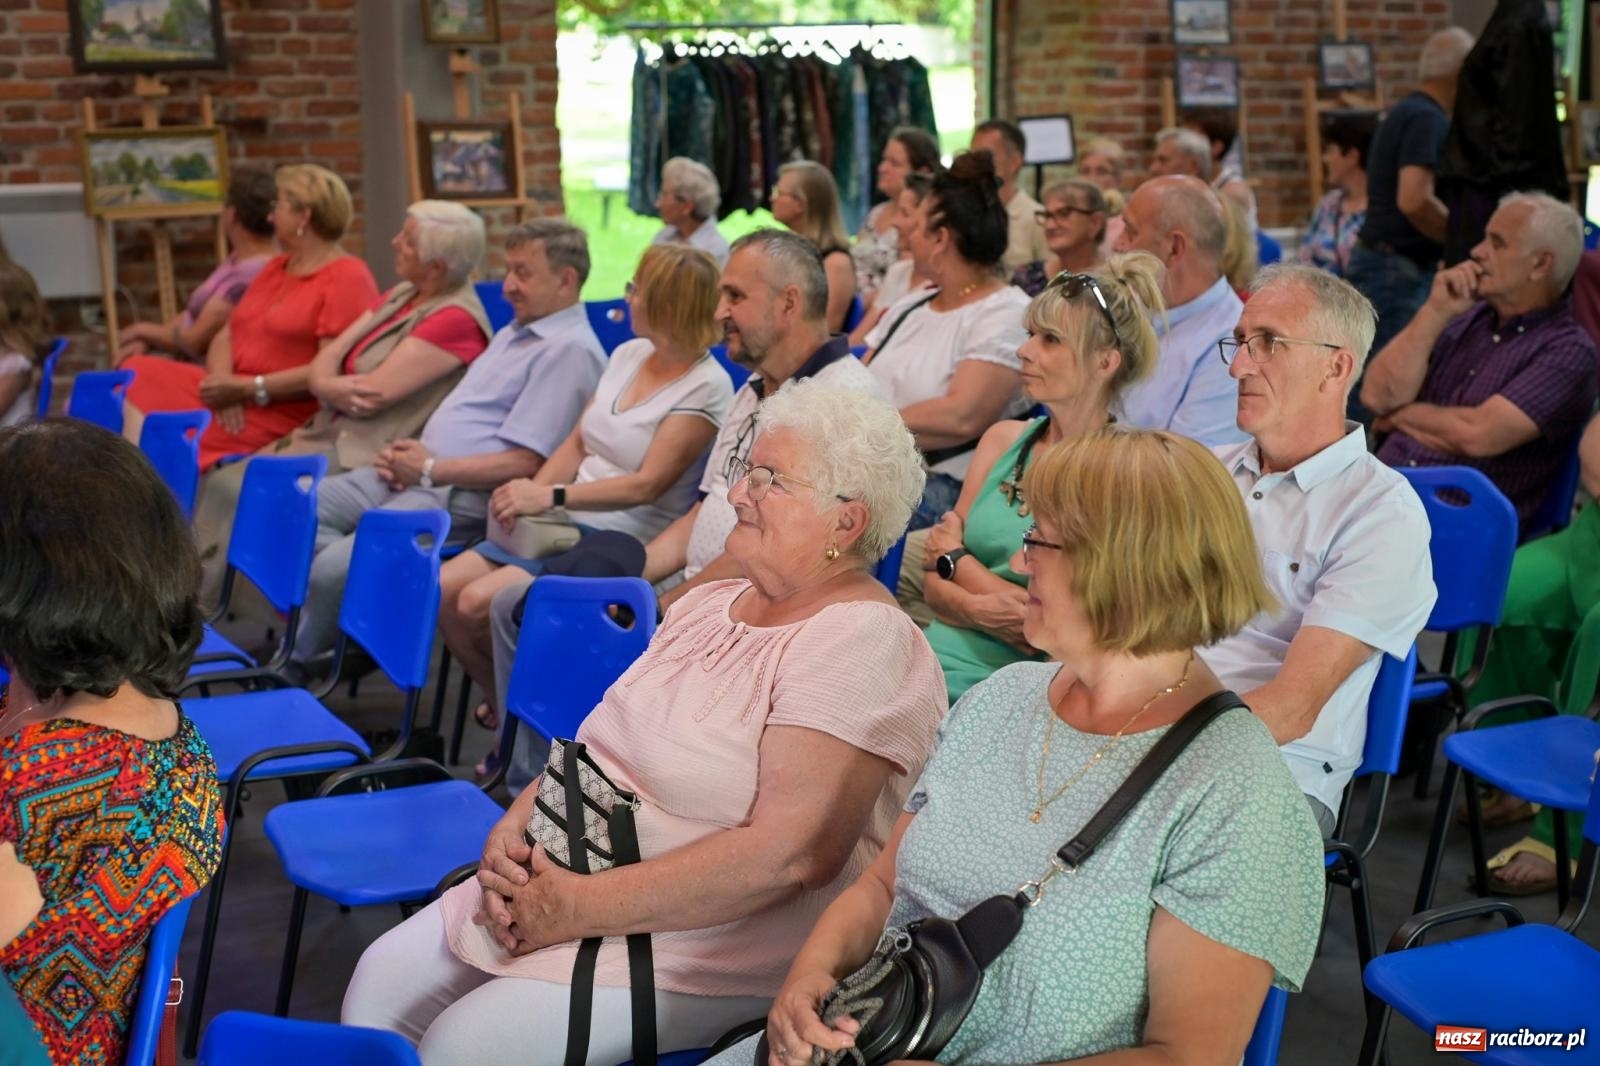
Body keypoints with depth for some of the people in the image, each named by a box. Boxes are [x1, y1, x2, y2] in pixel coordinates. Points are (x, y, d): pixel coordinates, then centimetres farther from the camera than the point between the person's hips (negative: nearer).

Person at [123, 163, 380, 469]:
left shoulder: (348, 278, -7)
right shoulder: (275, 268, 23)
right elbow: (226, 334, 16)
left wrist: (247, 389, -16)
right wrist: (223, 381, -7)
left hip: (282, 414, -8)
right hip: (235, 393, 8)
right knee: (138, 375, -13)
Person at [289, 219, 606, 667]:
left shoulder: (569, 351, -12)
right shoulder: (513, 334, 21)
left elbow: (523, 463, -18)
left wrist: (429, 470, -13)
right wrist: (407, 452, 6)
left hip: (462, 496, -11)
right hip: (419, 472, 11)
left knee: (334, 568, -23)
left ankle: (296, 661, 4)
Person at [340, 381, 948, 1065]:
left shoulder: (861, 643, -17)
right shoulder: (707, 605, 11)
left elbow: (792, 853, -25)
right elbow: (600, 747, 16)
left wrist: (582, 906, -22)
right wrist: (513, 828, -6)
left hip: (711, 946, -8)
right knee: (383, 981, -1)